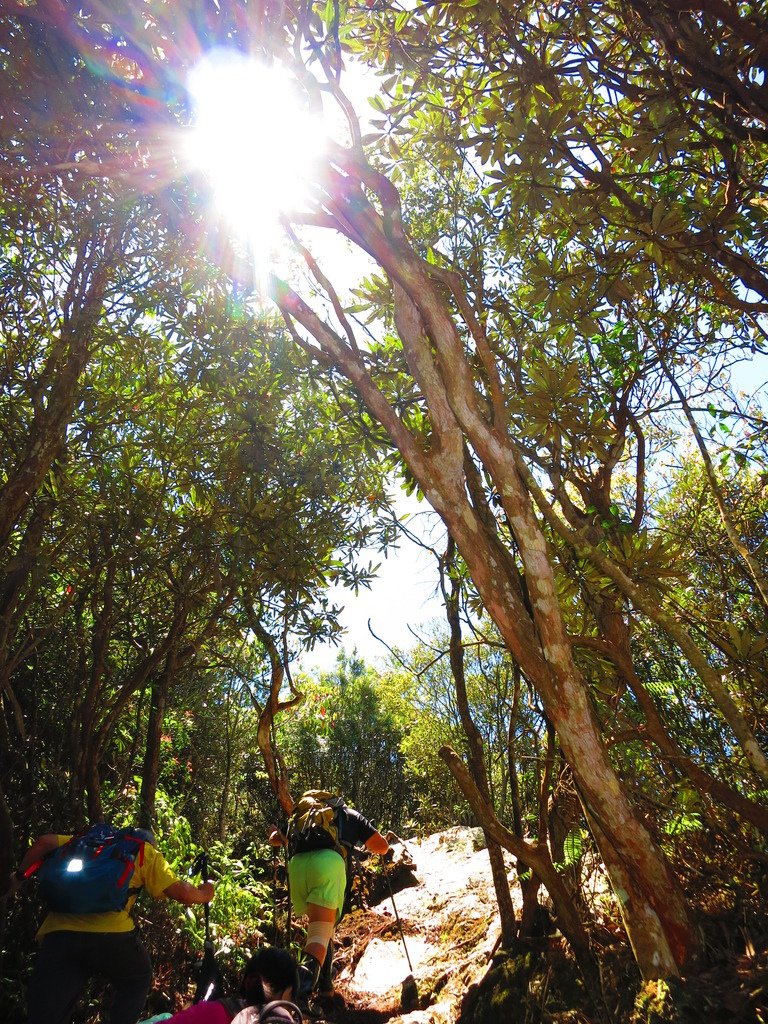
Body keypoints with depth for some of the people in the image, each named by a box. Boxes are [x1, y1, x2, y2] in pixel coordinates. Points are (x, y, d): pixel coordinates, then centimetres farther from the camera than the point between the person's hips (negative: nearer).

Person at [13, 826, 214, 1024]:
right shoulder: (147, 851, 18)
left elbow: (44, 842, 18)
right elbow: (183, 894, 8)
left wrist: (19, 875, 32)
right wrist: (204, 894, 27)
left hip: (57, 933, 3)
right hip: (110, 933, -3)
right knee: (138, 979, 26)